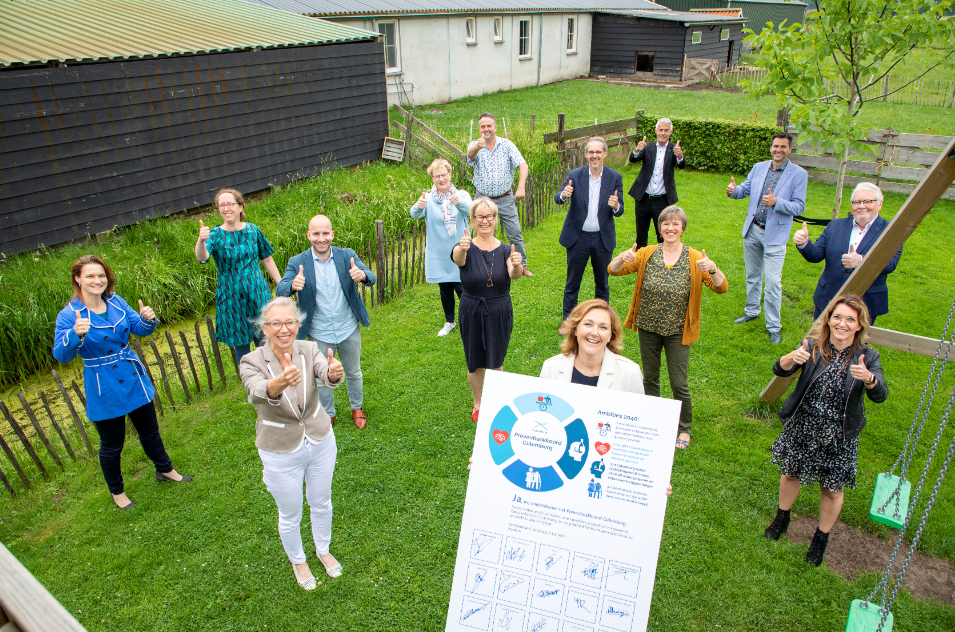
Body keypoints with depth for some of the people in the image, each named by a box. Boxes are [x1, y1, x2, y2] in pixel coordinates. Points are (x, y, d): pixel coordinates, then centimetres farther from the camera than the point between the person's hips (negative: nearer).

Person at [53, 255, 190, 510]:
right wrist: (76, 334, -47)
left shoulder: (116, 302, -3)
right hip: (104, 392, -4)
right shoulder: (69, 316, -17)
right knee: (112, 446, 13)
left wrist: (148, 319, -22)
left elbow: (140, 328, 2)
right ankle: (117, 491, 38)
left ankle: (165, 470, 46)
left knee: (150, 431, 22)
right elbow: (61, 355, -26)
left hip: (134, 381, 4)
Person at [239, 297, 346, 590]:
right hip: (281, 453, -2)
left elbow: (326, 374, -36)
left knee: (321, 504, 23)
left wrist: (334, 373, -61)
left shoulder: (308, 350, -15)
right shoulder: (252, 362, -21)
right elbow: (258, 392, -42)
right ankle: (297, 561, 48)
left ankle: (323, 550, 52)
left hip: (321, 442, 2)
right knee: (290, 516, 18)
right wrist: (279, 384, -66)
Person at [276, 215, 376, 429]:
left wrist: (362, 275, -45)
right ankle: (328, 414, 42)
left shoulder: (347, 256, -9)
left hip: (349, 330, 1)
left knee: (354, 373, 21)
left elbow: (371, 278, -20)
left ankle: (357, 407, 47)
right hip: (319, 335, -1)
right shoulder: (297, 263, -12)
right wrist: (293, 285, -47)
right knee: (322, 379, 17)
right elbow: (279, 291, -23)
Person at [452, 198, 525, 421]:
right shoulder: (467, 249, -9)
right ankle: (477, 403, 36)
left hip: (500, 313, 1)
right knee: (475, 364, 12)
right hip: (471, 313, 0)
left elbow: (514, 275, -25)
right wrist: (462, 249, -58)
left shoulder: (506, 250, -5)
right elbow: (457, 259, -34)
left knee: (496, 363, 12)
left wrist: (517, 265, -49)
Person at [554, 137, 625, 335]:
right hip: (578, 237, -1)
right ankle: (567, 319, 26)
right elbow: (557, 199, -14)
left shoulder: (615, 177, -4)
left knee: (602, 282, 15)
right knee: (572, 281, 10)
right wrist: (564, 194, -37)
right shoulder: (575, 175, -6)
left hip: (603, 239, 1)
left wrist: (616, 206, -29)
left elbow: (619, 211, -5)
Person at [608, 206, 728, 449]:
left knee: (679, 383, 4)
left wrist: (712, 269, -33)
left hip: (677, 332, -2)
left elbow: (722, 288, -12)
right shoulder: (647, 254, -3)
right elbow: (613, 270, -7)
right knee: (650, 377, 17)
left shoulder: (695, 259, -7)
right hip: (648, 328, 2)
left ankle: (685, 429, 26)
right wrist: (623, 258, -29)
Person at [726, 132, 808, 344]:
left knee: (773, 282, -7)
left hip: (775, 234, -5)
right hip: (752, 231, 5)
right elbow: (745, 189, 12)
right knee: (752, 275, 18)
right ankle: (752, 311, 37)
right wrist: (733, 190, -12)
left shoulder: (799, 174, -6)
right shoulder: (759, 168, 6)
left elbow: (799, 206, -9)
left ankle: (773, 327, 4)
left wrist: (776, 202, -26)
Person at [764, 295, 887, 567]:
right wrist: (792, 358, -47)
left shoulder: (867, 357, -11)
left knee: (832, 490, 13)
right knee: (791, 474, 19)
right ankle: (781, 519, 46)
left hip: (838, 438, -1)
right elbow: (780, 370, -24)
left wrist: (868, 378, -47)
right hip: (802, 429, 1)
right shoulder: (813, 347, -12)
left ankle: (821, 538, 38)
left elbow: (880, 395, -24)